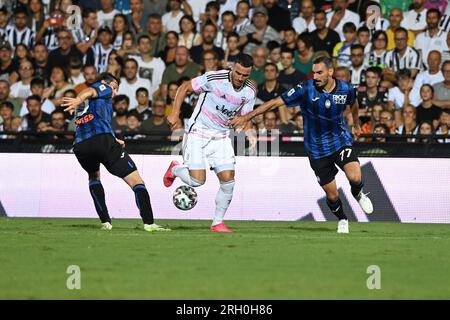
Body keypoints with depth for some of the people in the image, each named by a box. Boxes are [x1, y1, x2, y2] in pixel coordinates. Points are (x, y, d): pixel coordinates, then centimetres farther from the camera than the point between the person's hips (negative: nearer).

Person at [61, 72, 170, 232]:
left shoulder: (83, 105, 36)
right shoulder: (103, 87, 16)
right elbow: (89, 91, -8)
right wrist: (78, 100, -30)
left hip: (80, 146, 7)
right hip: (103, 140, -6)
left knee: (94, 176, 35)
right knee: (137, 182, -1)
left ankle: (105, 222, 22)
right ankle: (149, 223, -15)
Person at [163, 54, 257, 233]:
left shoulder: (249, 92, -4)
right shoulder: (214, 79, -18)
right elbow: (185, 87, -7)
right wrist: (175, 113, -13)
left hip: (221, 137, 5)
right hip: (198, 133, -5)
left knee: (228, 180, -6)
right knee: (197, 180, -13)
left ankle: (218, 223, 9)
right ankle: (174, 170, 21)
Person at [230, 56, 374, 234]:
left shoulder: (346, 90, -10)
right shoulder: (306, 89, -18)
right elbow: (276, 102, -16)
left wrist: (356, 124, 32)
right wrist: (246, 117, -18)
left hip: (341, 141, 1)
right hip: (317, 150, -1)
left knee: (355, 177, -23)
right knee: (332, 195, 2)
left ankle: (358, 194, 15)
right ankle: (342, 220, 34)